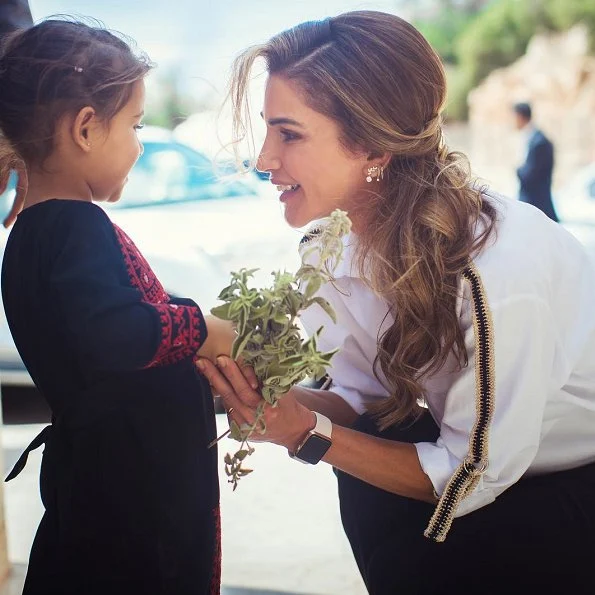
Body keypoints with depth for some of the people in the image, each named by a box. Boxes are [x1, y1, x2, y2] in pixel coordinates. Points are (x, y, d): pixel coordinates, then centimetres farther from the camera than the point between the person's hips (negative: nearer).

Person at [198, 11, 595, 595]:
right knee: (367, 483, -13)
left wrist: (307, 432, -29)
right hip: (485, 448, 7)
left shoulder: (493, 267, -34)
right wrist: (274, 400, -23)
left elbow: (471, 476, -24)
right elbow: (360, 396, -3)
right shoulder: (341, 239, -12)